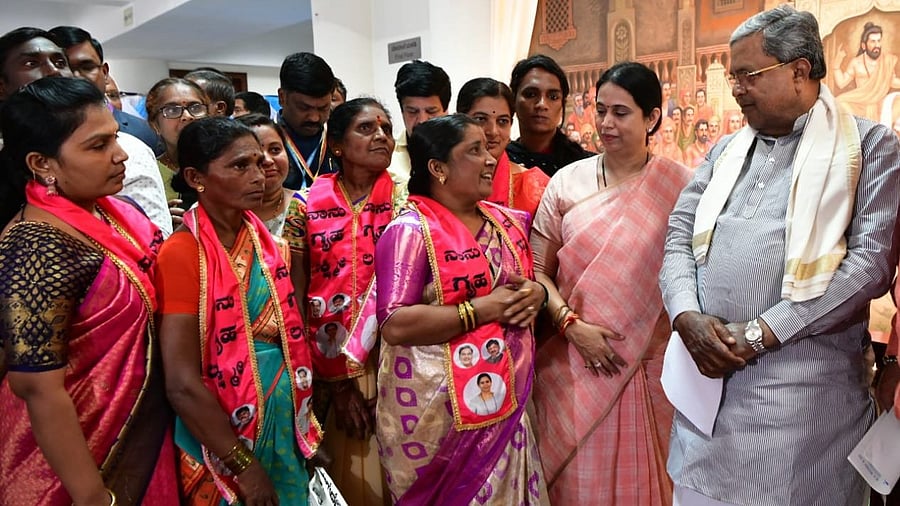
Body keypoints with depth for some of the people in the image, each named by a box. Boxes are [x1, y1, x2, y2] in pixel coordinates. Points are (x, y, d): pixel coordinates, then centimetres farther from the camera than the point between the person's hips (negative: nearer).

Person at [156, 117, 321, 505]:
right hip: (223, 432, -6)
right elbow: (182, 384, -20)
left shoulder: (266, 242, 2)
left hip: (282, 418, 6)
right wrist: (244, 465, -16)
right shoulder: (182, 253, -17)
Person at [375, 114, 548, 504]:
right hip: (440, 409, -6)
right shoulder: (410, 231, -14)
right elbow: (395, 326, -22)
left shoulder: (508, 222, 8)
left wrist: (535, 295, -3)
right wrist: (481, 308, -21)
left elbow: (535, 279, 21)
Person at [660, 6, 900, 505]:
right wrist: (687, 316, -9)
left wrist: (761, 332, -16)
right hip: (708, 372, 5)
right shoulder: (725, 151, 15)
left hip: (805, 384, -4)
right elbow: (679, 235, 10)